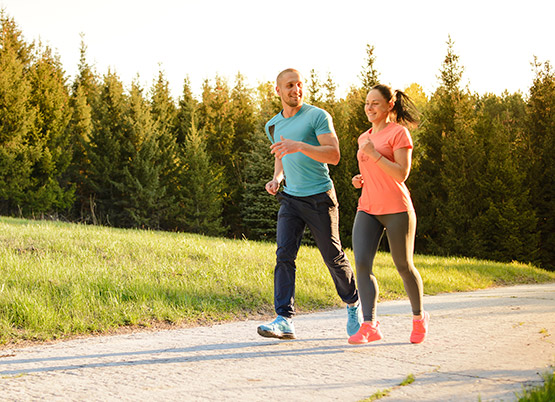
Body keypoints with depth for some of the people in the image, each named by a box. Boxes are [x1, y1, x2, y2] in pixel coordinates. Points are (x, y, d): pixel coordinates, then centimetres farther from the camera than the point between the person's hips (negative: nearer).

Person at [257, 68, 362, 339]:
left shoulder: (318, 116, -8)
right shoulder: (273, 126, 11)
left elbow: (334, 155, -17)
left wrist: (299, 146, -30)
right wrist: (276, 178, 6)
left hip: (320, 197, -4)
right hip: (290, 198, 4)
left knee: (333, 257, 6)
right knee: (284, 255, -12)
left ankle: (353, 305, 31)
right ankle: (284, 320, -15)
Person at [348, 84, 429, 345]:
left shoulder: (399, 133, -5)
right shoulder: (364, 138, 16)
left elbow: (401, 174, -14)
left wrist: (373, 154, -18)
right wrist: (360, 179, 9)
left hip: (396, 210, -5)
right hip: (367, 210, 6)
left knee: (404, 267, 5)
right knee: (361, 264, -14)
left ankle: (419, 317, 28)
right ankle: (369, 325, -16)